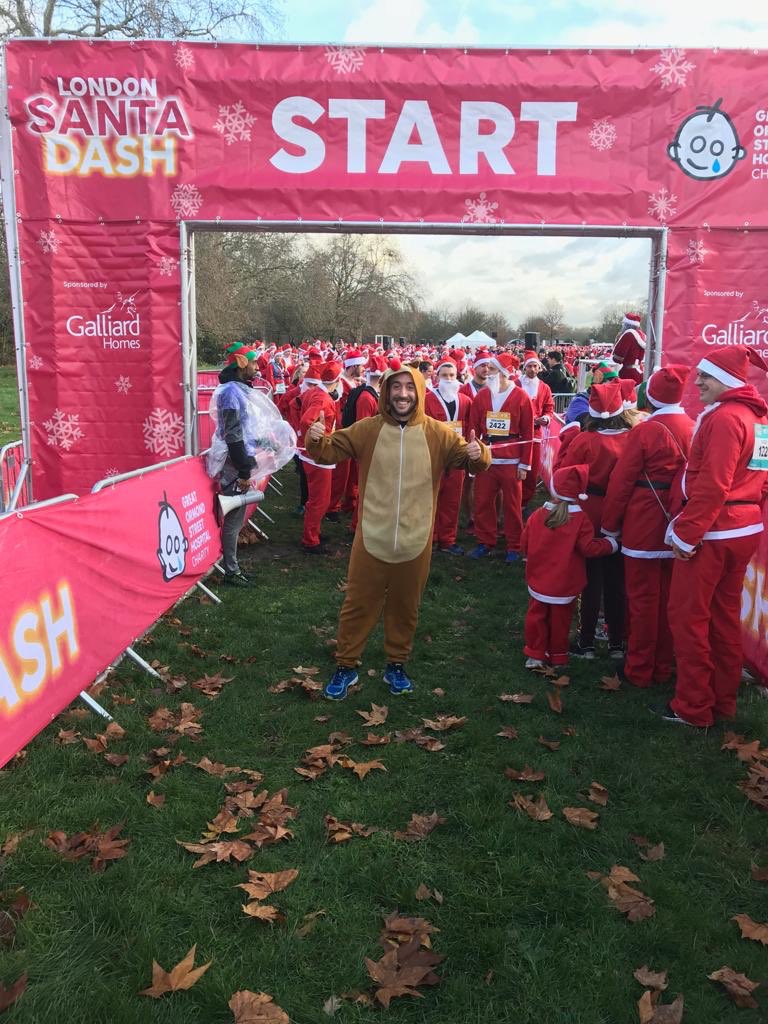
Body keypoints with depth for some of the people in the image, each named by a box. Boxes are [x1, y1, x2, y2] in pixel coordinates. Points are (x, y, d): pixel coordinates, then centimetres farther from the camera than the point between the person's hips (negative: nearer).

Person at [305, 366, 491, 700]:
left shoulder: (438, 433, -4)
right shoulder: (367, 429, -3)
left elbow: (465, 457, -3)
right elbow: (330, 452, 0)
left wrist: (477, 454, -27)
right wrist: (317, 440, -22)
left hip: (415, 542, 1)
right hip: (371, 539, 0)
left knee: (405, 607, 17)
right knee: (359, 604, 11)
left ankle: (396, 664, 37)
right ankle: (345, 666, 29)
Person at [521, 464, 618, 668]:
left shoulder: (537, 515, -7)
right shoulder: (580, 520, -16)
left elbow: (524, 545, 1)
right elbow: (589, 548, -16)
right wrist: (610, 544, 2)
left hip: (538, 581, 2)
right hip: (565, 586, -2)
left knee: (536, 616, 14)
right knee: (560, 620, 11)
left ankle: (535, 655, 17)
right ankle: (558, 657, 24)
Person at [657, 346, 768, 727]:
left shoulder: (724, 418, -16)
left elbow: (712, 485, -22)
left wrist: (685, 534, -18)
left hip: (712, 532, -9)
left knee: (688, 614, 0)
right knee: (725, 614, 16)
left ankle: (693, 707, 7)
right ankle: (724, 700, 26)